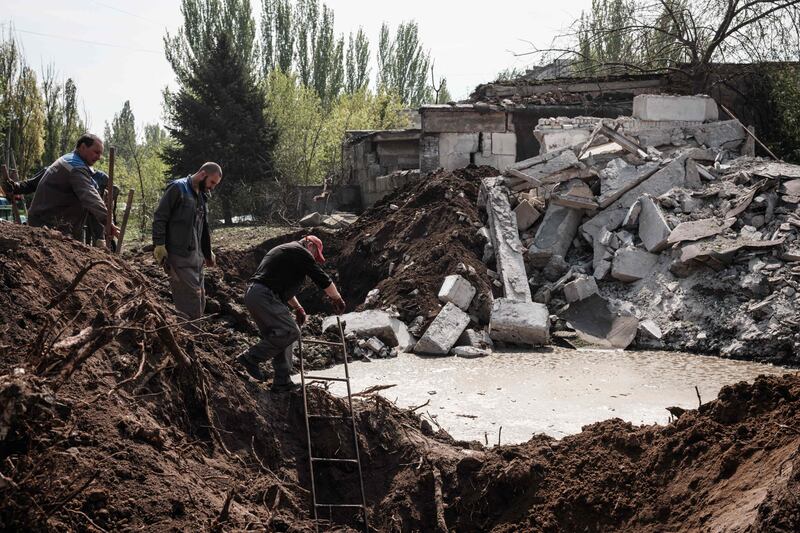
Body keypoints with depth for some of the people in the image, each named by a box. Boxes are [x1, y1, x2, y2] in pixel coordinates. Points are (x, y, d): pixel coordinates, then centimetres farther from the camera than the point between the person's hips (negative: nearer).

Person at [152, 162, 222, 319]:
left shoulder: (202, 197, 19)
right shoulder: (178, 188, -7)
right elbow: (159, 218, -12)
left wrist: (208, 253, 28)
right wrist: (159, 246, -18)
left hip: (196, 256, 9)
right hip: (178, 257, -9)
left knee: (199, 298, 9)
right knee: (191, 297, -13)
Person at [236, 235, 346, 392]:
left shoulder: (284, 250, 30)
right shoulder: (302, 252, -1)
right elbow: (323, 280, -1)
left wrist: (297, 307, 36)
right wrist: (338, 300, 11)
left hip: (252, 295, 11)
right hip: (264, 296, -11)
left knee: (281, 336, 13)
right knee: (291, 332, -16)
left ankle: (282, 382, 10)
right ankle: (251, 358, -11)